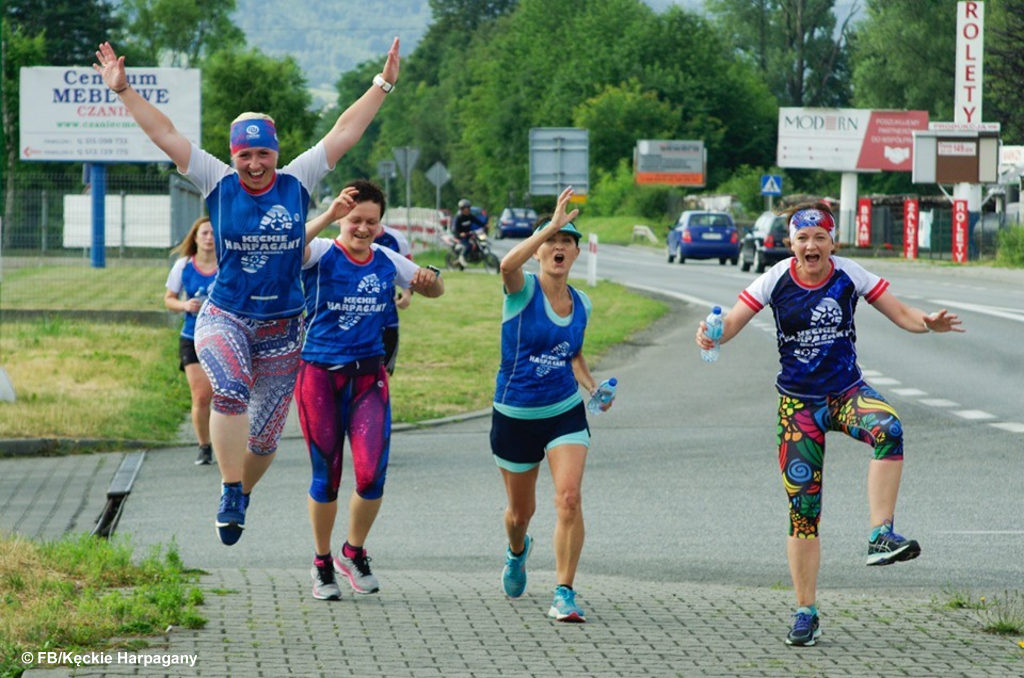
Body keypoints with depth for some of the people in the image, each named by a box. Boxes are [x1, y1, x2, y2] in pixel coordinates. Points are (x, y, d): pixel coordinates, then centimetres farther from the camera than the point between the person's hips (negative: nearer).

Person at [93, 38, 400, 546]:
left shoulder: (296, 184, 1)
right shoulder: (219, 185, -2)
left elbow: (344, 133, 4)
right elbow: (164, 134, -3)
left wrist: (382, 85, 5)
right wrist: (123, 91, -8)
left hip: (282, 327, 2)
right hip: (224, 318, -2)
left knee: (265, 436, 7)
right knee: (231, 390, -33)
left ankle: (242, 494, 36)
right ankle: (229, 493, -25)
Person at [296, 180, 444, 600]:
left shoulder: (387, 262, 6)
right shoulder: (321, 255, -6)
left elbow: (434, 291, 19)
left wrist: (430, 280, -5)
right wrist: (329, 216, -42)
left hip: (368, 377, 3)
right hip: (320, 375, -3)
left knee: (371, 475, -10)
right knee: (325, 477, 3)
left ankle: (354, 553, 15)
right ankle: (322, 563, 22)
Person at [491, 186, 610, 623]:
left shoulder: (581, 304, 3)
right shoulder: (523, 289, -12)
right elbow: (508, 264, -38)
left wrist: (592, 387, 3)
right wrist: (552, 224, -39)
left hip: (565, 412, 2)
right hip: (515, 416, -2)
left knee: (569, 497, -19)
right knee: (521, 510, 14)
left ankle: (564, 594, -12)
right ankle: (517, 552, 51)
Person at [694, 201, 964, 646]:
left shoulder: (849, 275, -6)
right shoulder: (776, 280, -7)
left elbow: (901, 314, -5)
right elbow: (732, 323, -9)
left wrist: (928, 323, -27)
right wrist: (712, 335, -32)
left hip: (847, 392, 0)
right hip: (798, 404, 0)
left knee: (887, 429, -36)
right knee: (802, 508, 0)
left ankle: (881, 535, -34)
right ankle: (806, 612, 10)